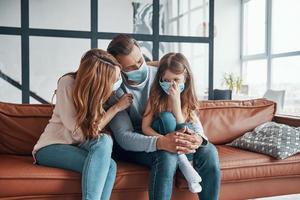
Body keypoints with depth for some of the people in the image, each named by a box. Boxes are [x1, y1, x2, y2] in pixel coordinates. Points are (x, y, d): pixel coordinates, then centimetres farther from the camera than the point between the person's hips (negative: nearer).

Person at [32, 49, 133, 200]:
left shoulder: (103, 89, -1)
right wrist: (117, 107, -17)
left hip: (78, 147, 4)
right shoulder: (67, 83, -16)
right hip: (52, 147, -4)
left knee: (106, 153, -30)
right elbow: (81, 132, -20)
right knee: (105, 153, -30)